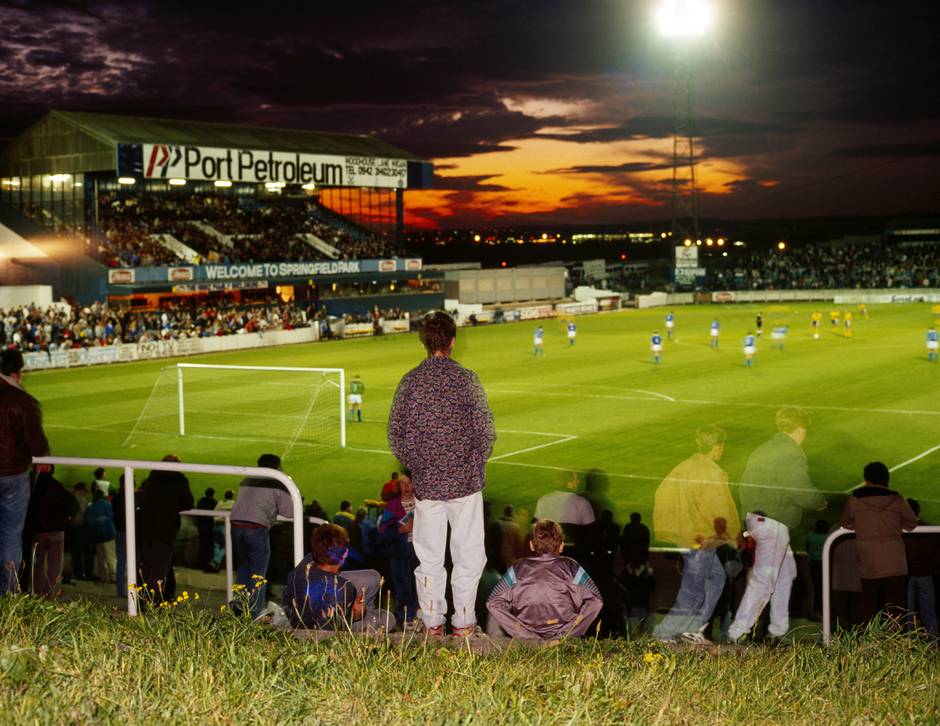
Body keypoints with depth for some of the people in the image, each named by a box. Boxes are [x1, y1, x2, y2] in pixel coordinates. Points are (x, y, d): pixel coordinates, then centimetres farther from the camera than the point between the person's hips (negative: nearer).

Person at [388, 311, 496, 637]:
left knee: (429, 556, 11)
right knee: (467, 554, 8)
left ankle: (432, 622, 18)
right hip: (465, 482, -2)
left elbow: (395, 433, 3)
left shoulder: (410, 381, -1)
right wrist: (476, 464, 8)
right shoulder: (466, 379, -9)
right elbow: (485, 431, -8)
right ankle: (463, 622, 12)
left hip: (425, 484, 2)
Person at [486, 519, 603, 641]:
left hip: (526, 638, -1)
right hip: (563, 636, 1)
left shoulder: (518, 568, 3)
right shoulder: (570, 567, 1)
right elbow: (596, 601, -3)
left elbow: (492, 603, -1)